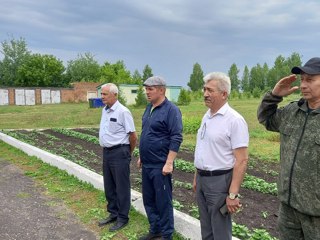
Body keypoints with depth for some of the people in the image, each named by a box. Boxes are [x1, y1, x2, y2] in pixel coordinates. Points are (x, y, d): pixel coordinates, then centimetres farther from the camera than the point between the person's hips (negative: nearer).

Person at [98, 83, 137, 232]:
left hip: (119, 153, -8)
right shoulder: (105, 110, 9)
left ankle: (123, 218, 19)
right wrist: (106, 150, 18)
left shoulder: (123, 111, -16)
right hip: (106, 152, 8)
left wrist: (128, 153, 0)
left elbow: (133, 136, -13)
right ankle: (113, 214, 33)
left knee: (122, 187, 5)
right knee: (109, 186, 17)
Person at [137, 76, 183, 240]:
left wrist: (169, 163, -21)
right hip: (146, 164, 8)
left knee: (163, 201, 5)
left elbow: (176, 138, -18)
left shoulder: (171, 110, -14)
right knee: (148, 199, 17)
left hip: (160, 165, -8)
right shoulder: (149, 108, 11)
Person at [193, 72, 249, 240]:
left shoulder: (234, 120, -16)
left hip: (220, 181, -7)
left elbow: (242, 160, -19)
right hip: (202, 179, 8)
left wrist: (233, 194, -21)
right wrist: (197, 177, 16)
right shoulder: (206, 116, 9)